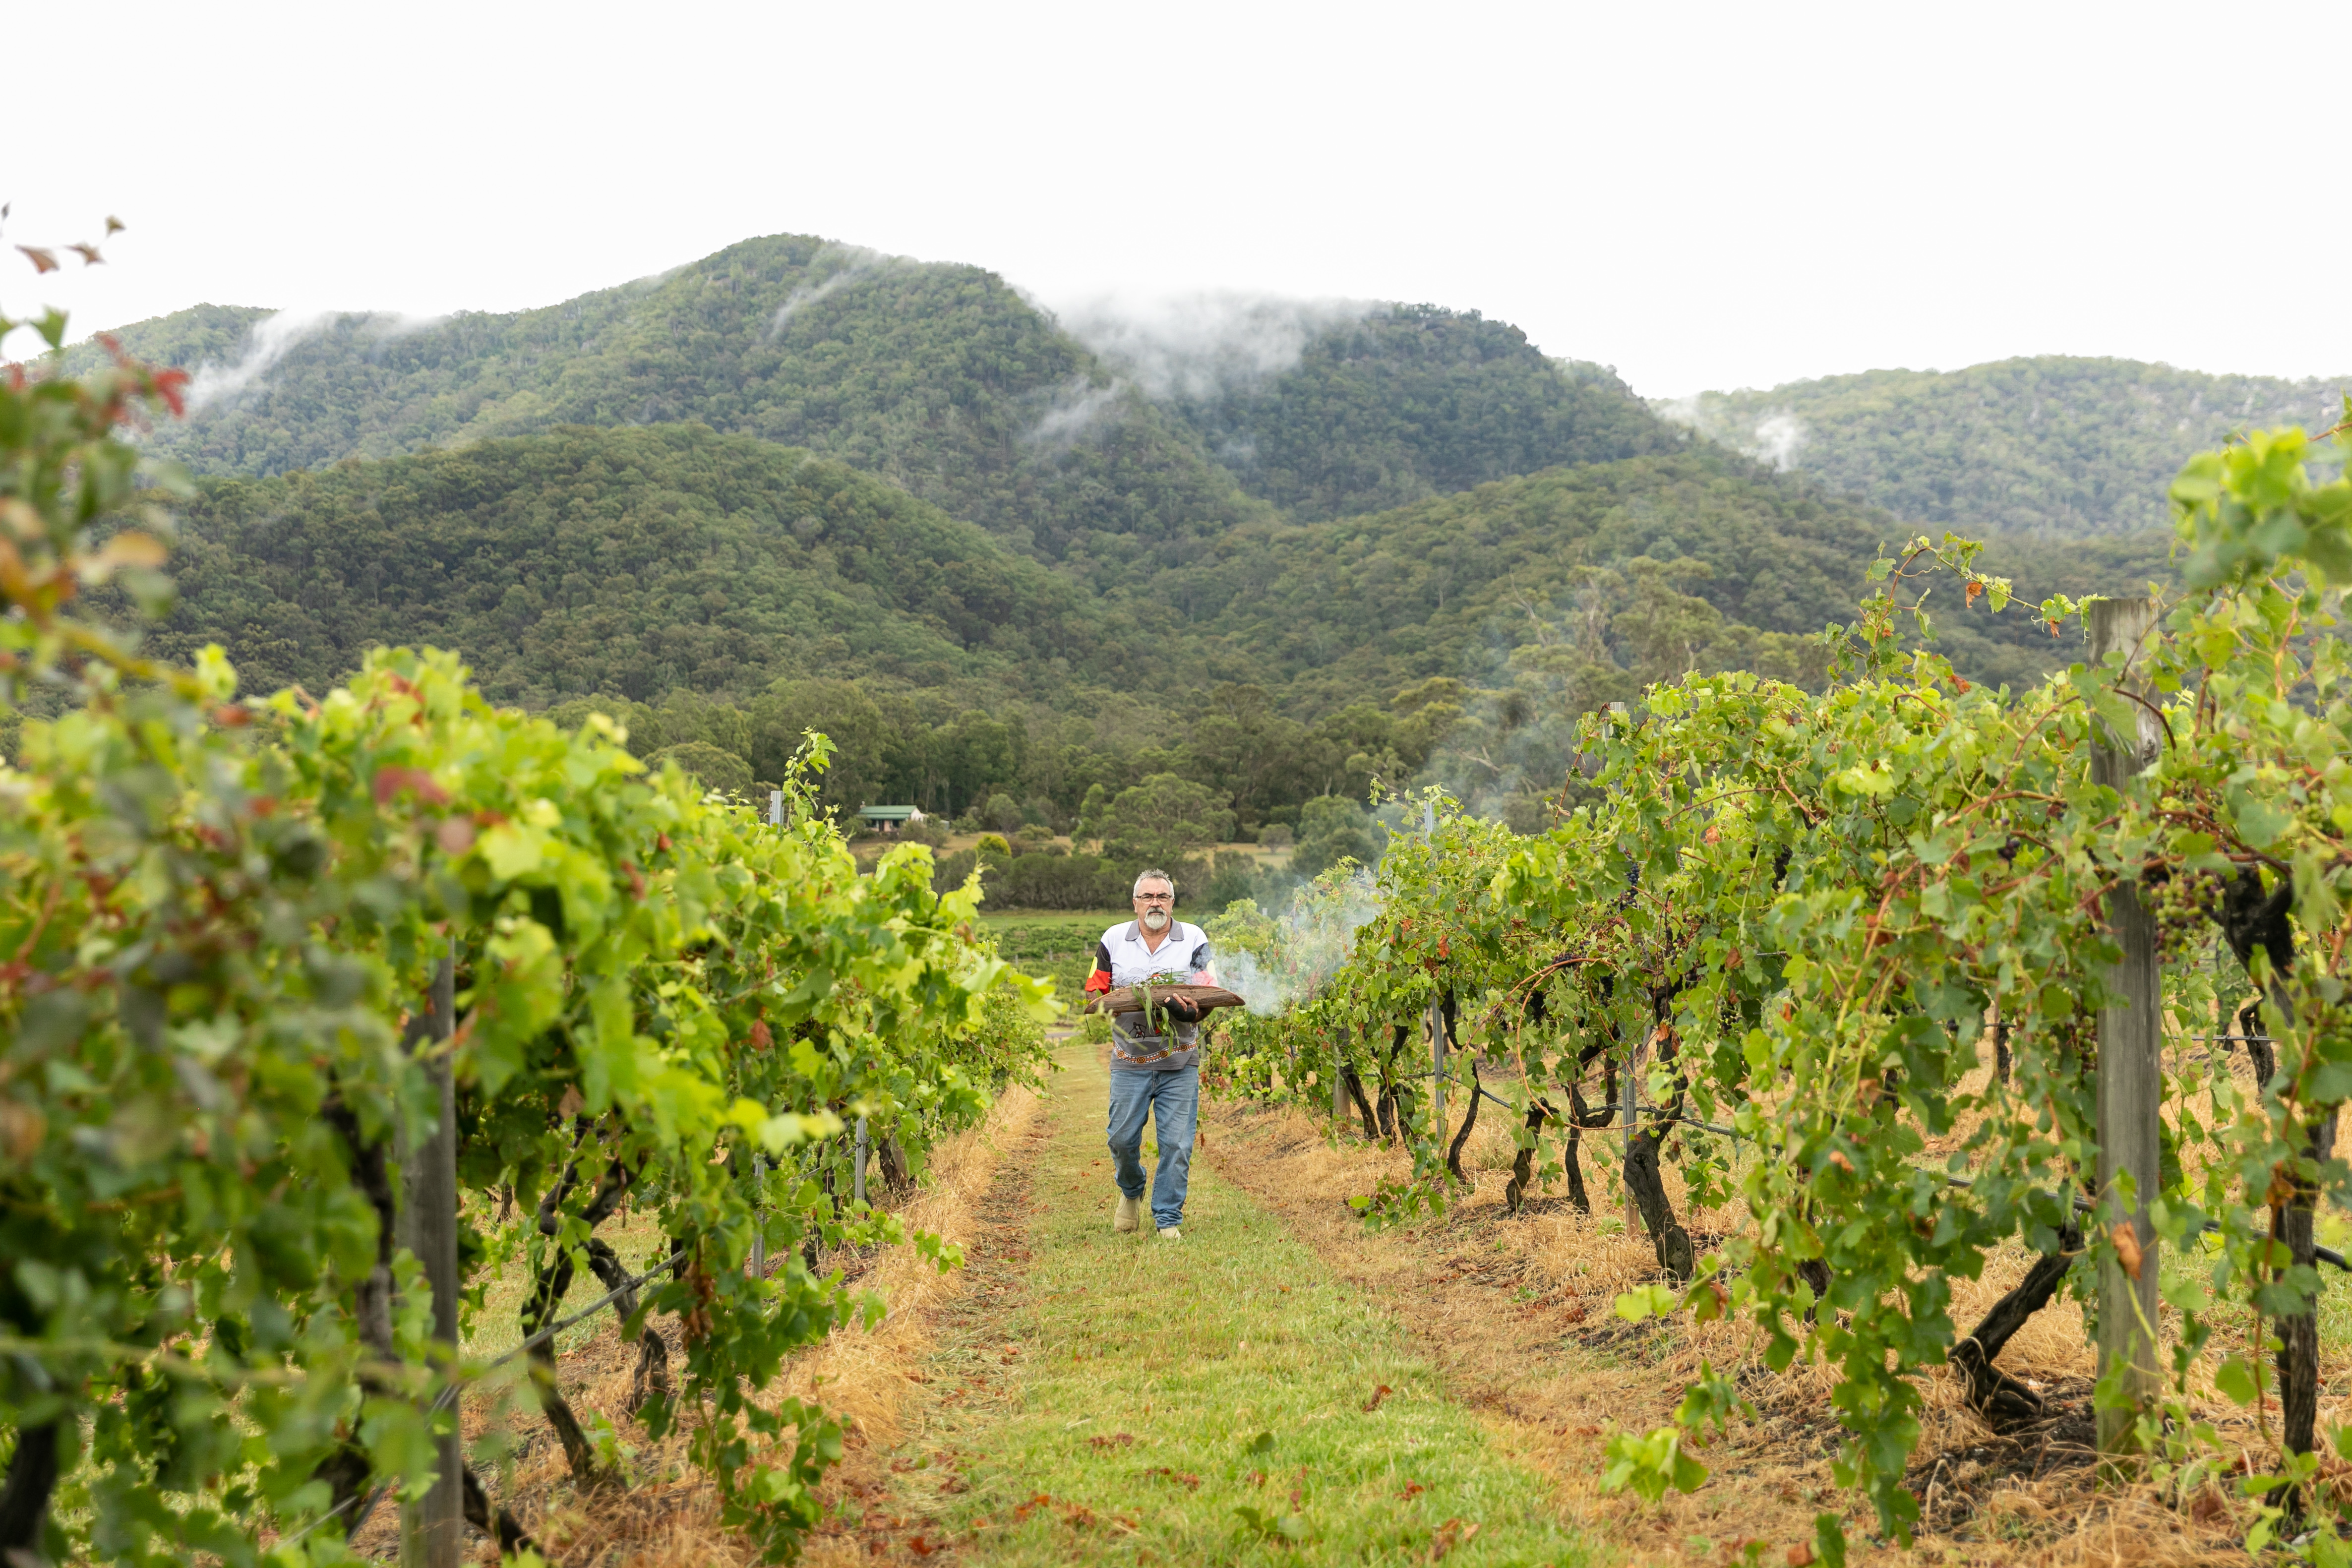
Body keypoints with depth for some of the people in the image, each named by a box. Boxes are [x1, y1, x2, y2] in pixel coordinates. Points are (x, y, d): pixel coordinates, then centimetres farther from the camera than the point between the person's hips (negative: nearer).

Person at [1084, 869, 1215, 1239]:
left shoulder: (1194, 940, 3)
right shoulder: (1113, 940, 5)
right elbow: (1094, 990, 6)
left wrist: (1189, 1011, -22)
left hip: (1180, 1064, -1)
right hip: (1130, 1060, 1)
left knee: (1176, 1143, -3)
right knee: (1122, 1139, 4)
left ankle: (1169, 1218, 11)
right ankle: (1131, 1192, 35)